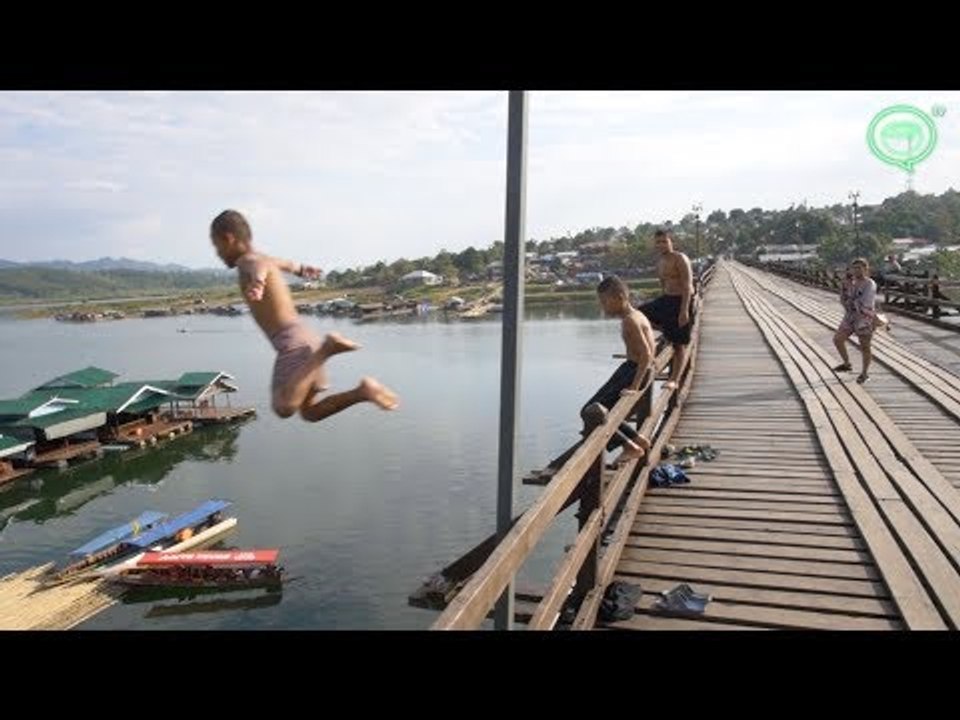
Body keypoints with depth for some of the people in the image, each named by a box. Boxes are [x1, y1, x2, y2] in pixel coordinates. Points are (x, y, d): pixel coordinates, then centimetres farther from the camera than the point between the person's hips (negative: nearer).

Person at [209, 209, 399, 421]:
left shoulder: (248, 262, -3)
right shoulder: (260, 258, 23)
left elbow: (262, 267, -30)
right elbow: (282, 263, 47)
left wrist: (257, 283, -54)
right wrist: (300, 269, 71)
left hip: (294, 342, -9)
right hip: (304, 338, 9)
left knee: (284, 408, -25)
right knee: (309, 412, 14)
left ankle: (327, 348, -23)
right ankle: (363, 391, 0)